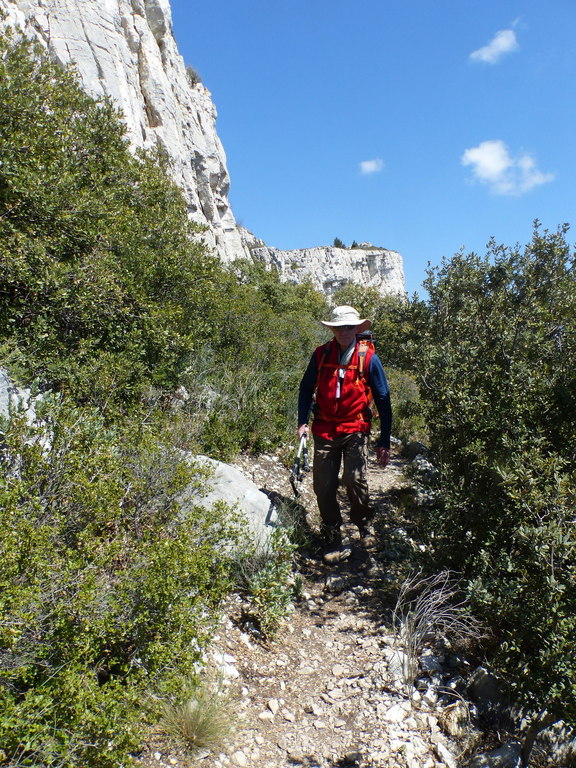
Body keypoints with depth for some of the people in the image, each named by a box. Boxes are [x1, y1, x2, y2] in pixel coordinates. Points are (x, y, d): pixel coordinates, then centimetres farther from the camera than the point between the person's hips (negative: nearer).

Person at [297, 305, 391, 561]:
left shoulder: (369, 358, -5)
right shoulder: (321, 354, 2)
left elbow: (383, 400, -1)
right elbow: (306, 389, 12)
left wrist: (384, 442, -4)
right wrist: (303, 422, 0)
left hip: (355, 430, -2)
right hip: (324, 430, 3)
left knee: (355, 480, -15)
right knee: (323, 486, 3)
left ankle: (365, 528, 15)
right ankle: (332, 542, 21)